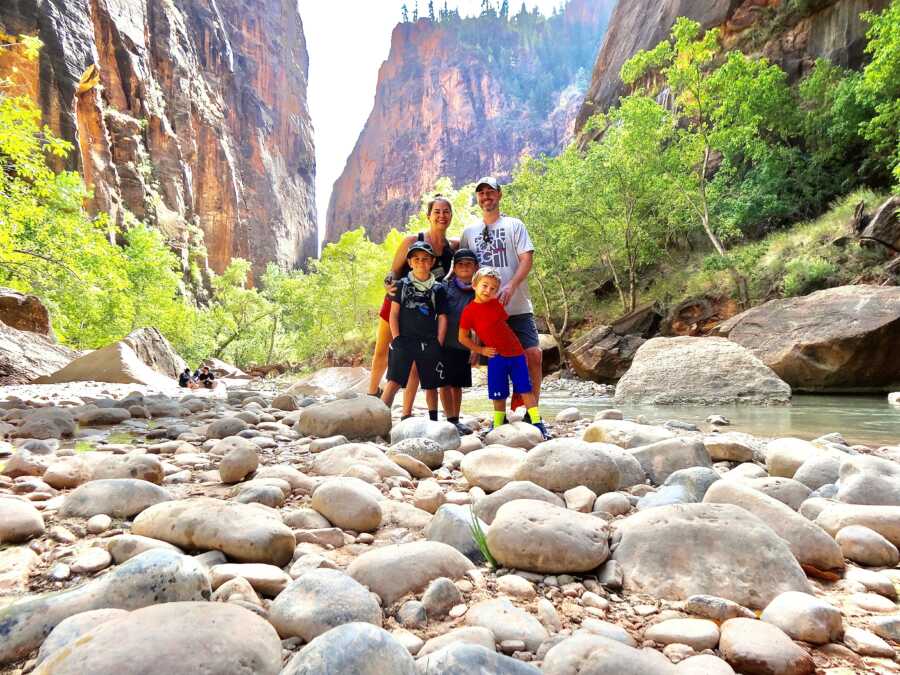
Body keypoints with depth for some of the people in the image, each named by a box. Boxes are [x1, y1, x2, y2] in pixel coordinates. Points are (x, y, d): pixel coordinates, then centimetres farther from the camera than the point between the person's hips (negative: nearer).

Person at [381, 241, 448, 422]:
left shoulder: (439, 289, 9)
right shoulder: (402, 284, 6)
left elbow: (442, 318, 9)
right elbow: (393, 314, 4)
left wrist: (438, 345, 1)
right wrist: (396, 338, -6)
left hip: (429, 343, 2)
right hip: (404, 341, -2)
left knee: (431, 385, 10)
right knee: (394, 382, -12)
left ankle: (434, 421, 24)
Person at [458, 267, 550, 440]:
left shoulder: (496, 304, 5)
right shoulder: (469, 311, -7)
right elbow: (463, 338, 0)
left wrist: (522, 351, 13)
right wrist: (480, 350, -6)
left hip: (516, 353, 3)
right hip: (496, 356, -3)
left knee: (526, 390, 2)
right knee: (499, 395, 2)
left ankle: (538, 425, 4)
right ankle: (498, 427, 15)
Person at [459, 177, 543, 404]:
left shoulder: (514, 225, 8)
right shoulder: (469, 232, 16)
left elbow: (527, 259, -2)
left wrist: (511, 287, -17)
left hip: (517, 306, -2)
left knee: (533, 355, -9)